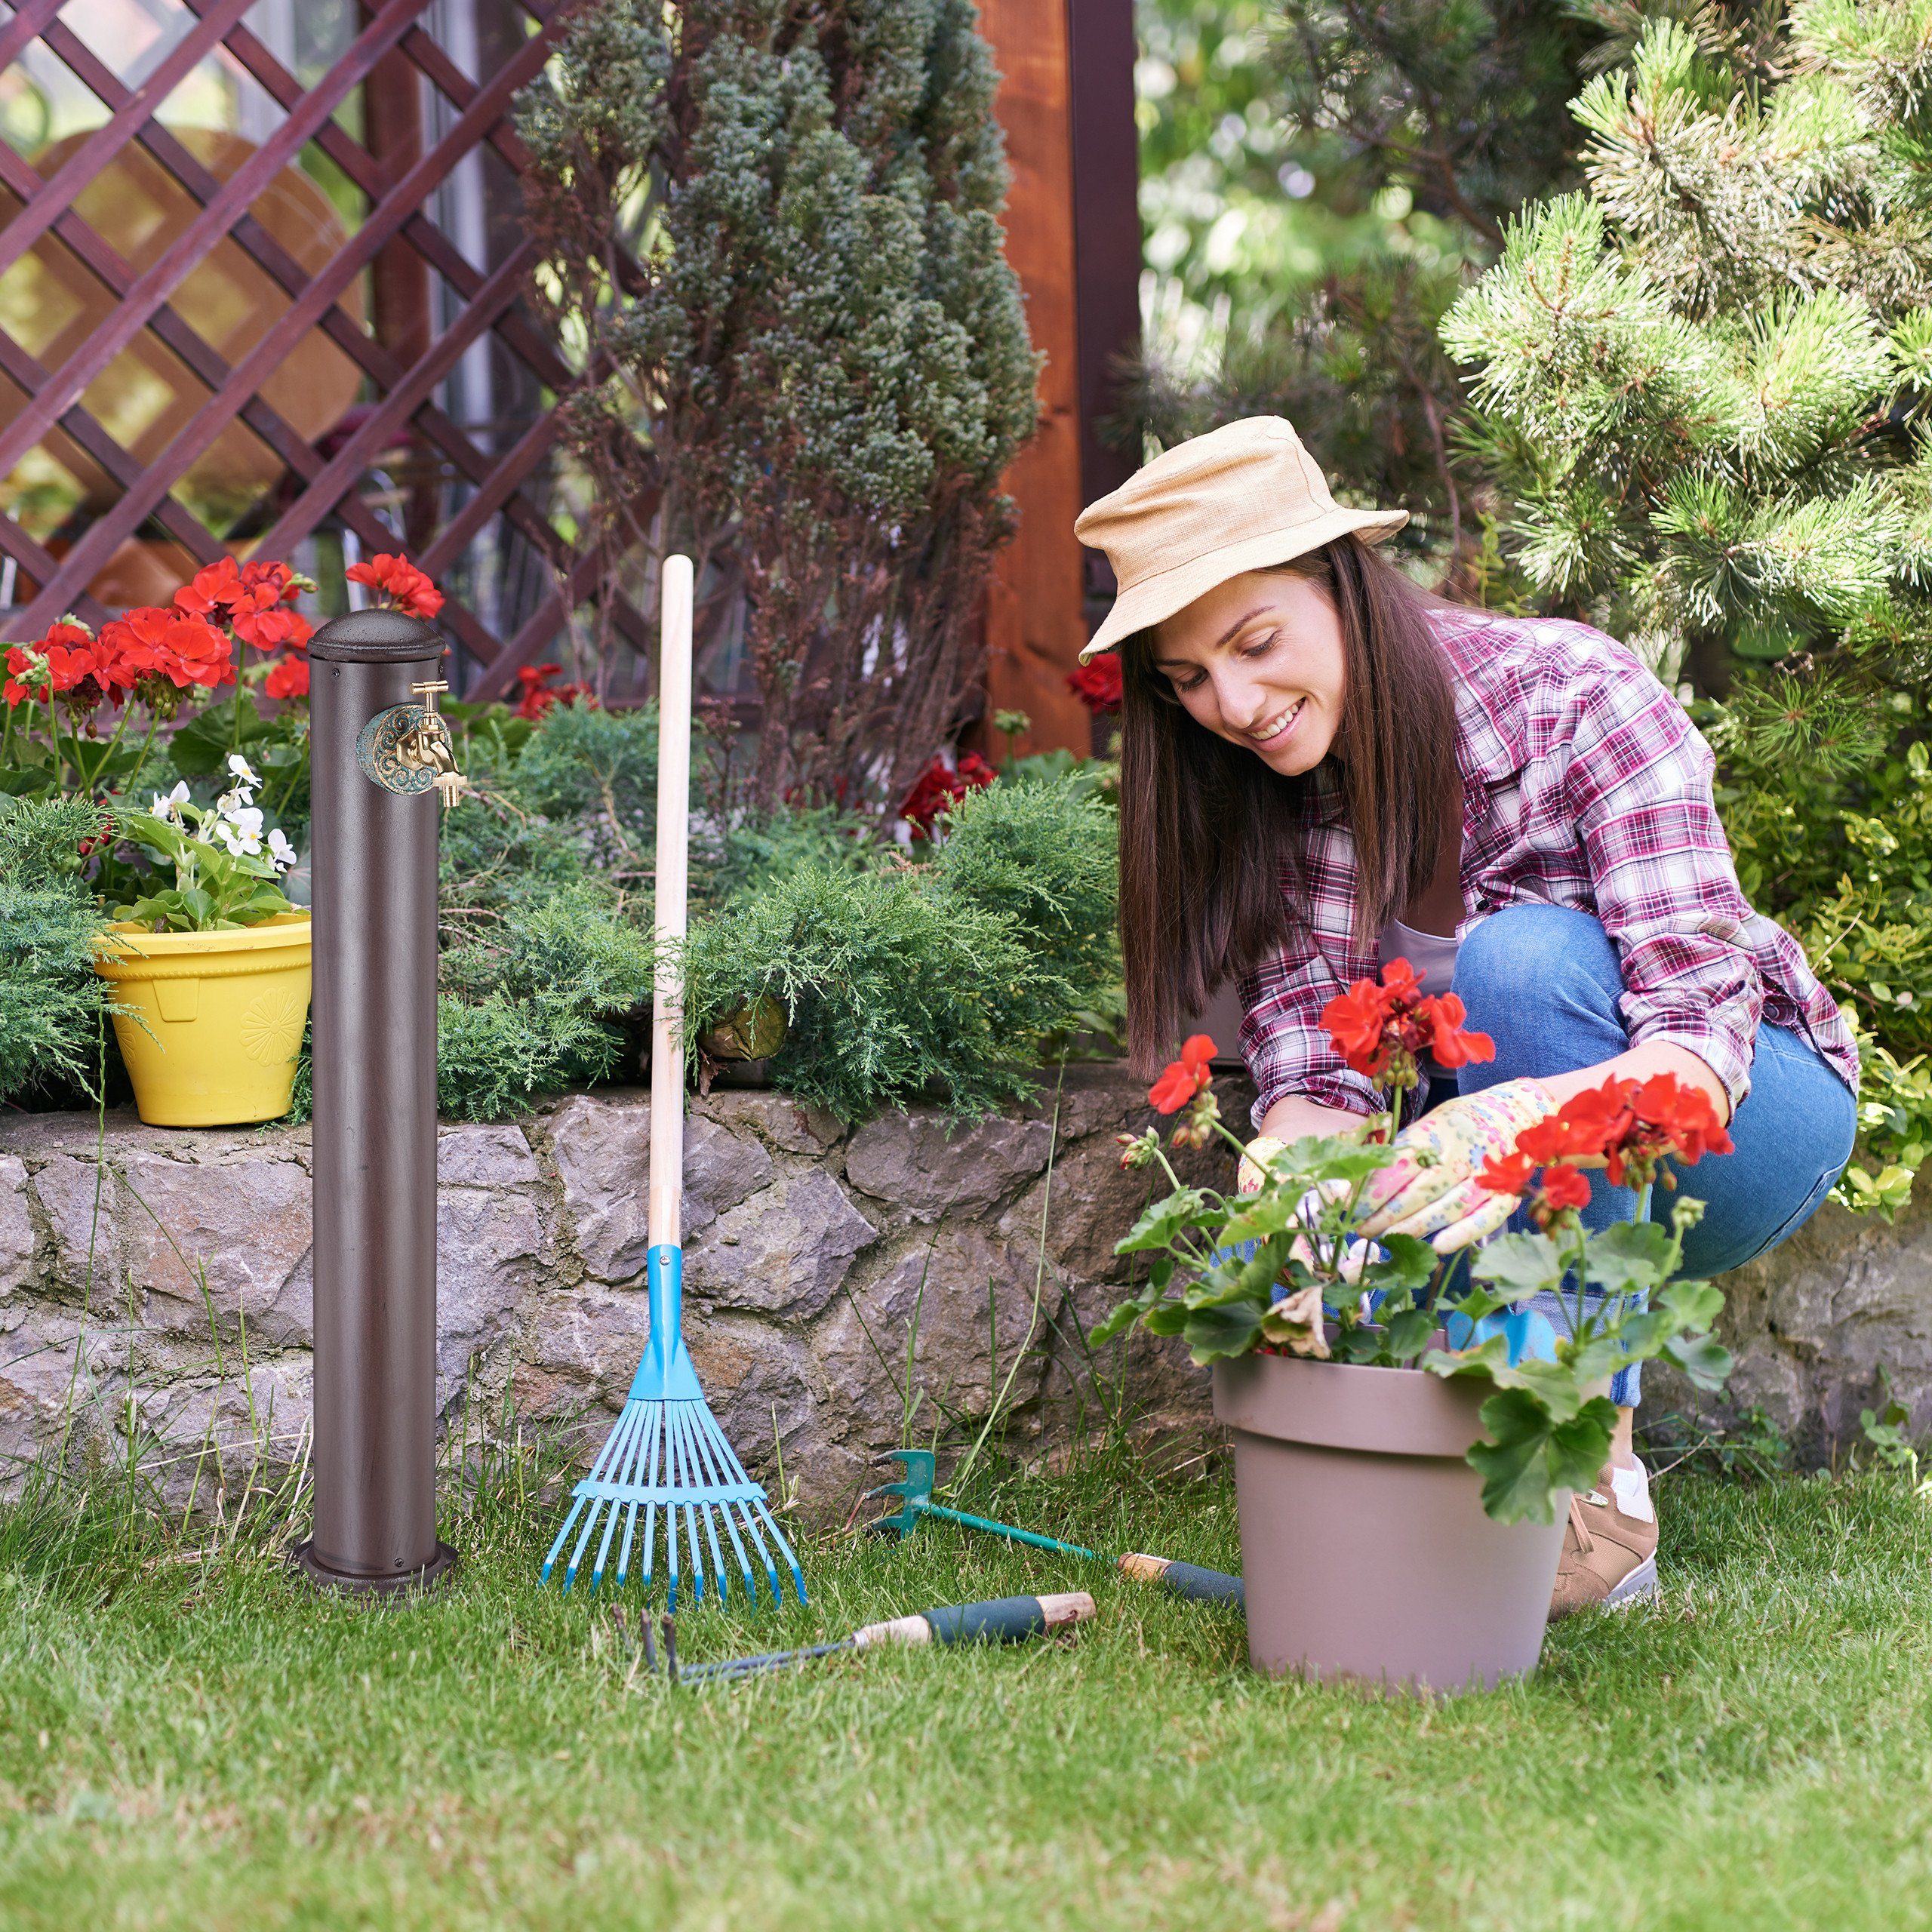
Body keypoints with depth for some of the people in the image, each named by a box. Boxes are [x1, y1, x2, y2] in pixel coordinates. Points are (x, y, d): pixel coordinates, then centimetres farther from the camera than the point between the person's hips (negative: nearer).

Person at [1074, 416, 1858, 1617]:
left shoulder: (1575, 698, -24)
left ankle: (1598, 1489, -29)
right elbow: (1314, 1069, -17)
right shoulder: (1263, 792, -10)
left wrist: (1519, 1119, -52)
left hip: (1745, 1118, -3)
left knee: (1523, 957, -34)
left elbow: (1702, 1036, -31)